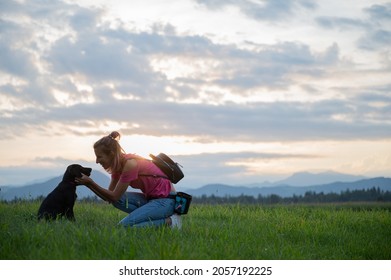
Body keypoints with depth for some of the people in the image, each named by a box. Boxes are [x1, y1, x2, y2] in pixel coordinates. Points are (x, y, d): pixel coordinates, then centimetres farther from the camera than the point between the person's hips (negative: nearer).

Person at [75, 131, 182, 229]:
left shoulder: (130, 164, -22)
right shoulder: (118, 165, 5)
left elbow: (114, 196, -17)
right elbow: (108, 197, 5)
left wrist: (90, 183, -16)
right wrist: (88, 183, -5)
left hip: (166, 200, -9)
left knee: (124, 225, -20)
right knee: (119, 200, -9)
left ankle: (169, 222, -9)